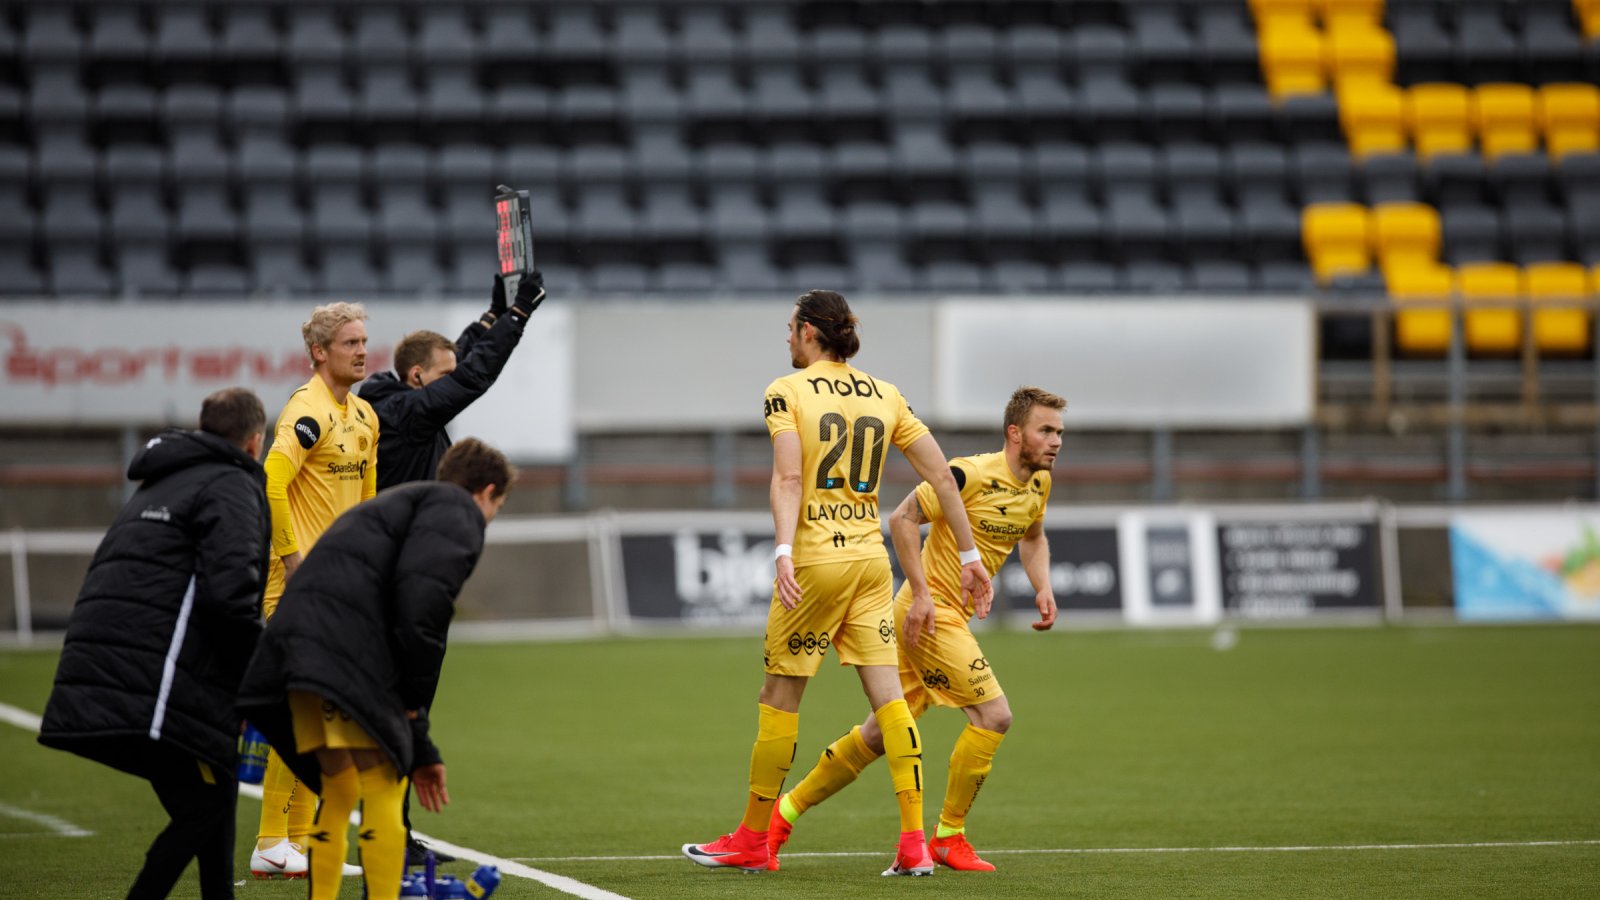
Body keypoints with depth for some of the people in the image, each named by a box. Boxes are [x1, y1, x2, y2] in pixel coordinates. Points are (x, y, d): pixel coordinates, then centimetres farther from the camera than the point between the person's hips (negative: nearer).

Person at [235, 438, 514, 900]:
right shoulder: (457, 509, 9)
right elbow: (423, 597, -12)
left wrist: (419, 751, 41)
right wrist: (416, 697, -3)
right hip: (346, 649, -9)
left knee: (339, 795, 19)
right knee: (383, 790, -5)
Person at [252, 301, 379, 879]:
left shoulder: (363, 415, 14)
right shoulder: (308, 410, -14)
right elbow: (270, 481, -25)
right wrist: (291, 555, -22)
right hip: (299, 578, -9)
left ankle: (299, 839, 16)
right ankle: (271, 846, -6)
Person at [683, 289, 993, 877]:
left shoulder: (787, 392, -3)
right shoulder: (886, 396, 11)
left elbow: (788, 478, -16)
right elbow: (941, 475, 10)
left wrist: (783, 552, -25)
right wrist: (968, 554, 15)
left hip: (815, 557, -4)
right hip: (871, 559, 4)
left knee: (780, 694, 6)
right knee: (887, 692, 1)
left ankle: (752, 839, 15)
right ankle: (914, 843, -7)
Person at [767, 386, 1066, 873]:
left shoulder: (1039, 483, 7)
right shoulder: (973, 474, -19)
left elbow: (1032, 538, 27)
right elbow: (902, 518, -16)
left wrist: (1043, 589, 9)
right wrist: (921, 593, -21)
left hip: (950, 617, 9)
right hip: (931, 613, -9)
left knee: (882, 732, 10)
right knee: (993, 714, -13)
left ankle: (785, 811, 20)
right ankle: (948, 837, -1)